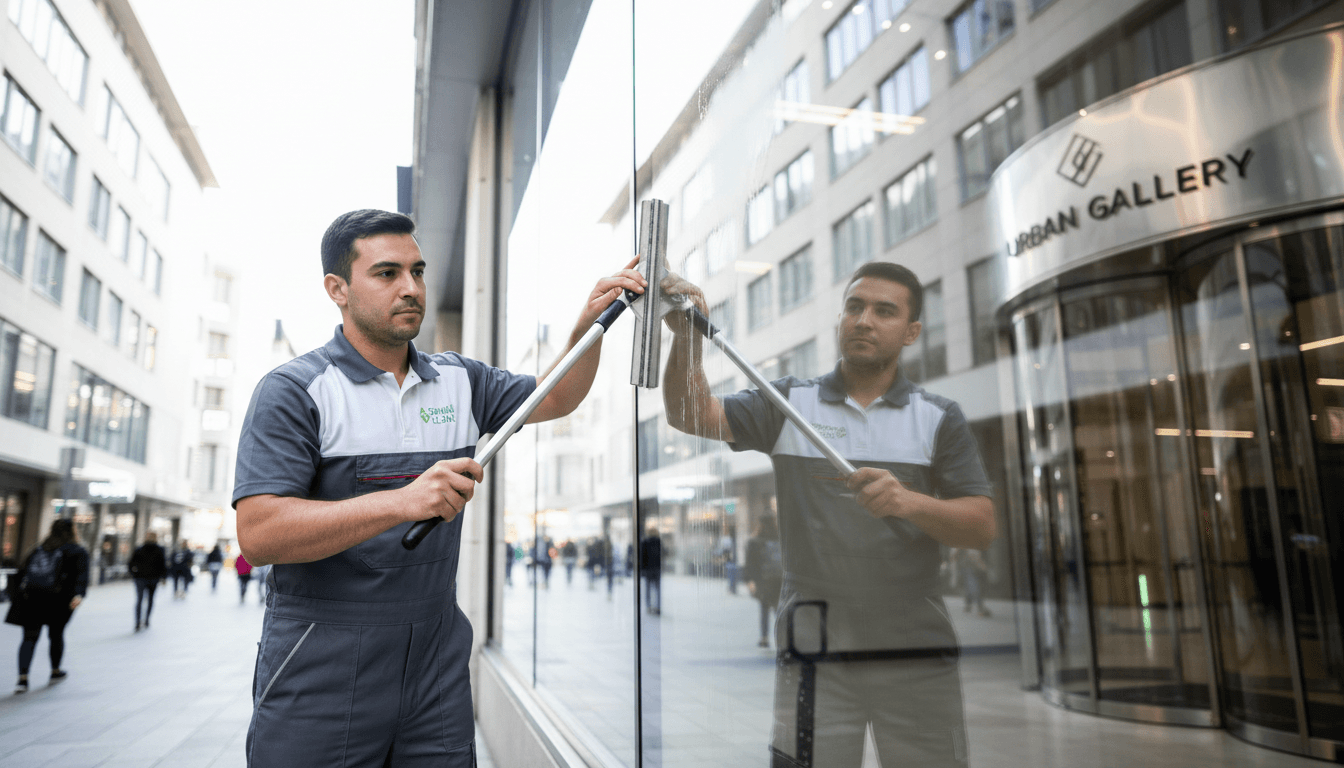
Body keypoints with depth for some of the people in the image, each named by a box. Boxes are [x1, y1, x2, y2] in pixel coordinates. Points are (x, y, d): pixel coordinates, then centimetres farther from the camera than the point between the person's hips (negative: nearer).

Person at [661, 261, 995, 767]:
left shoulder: (939, 419, 7)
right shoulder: (789, 403, 5)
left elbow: (982, 527, 0)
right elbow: (692, 416, -7)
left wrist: (911, 502, -20)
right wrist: (687, 338, -23)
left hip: (918, 655, 1)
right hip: (813, 655, -1)